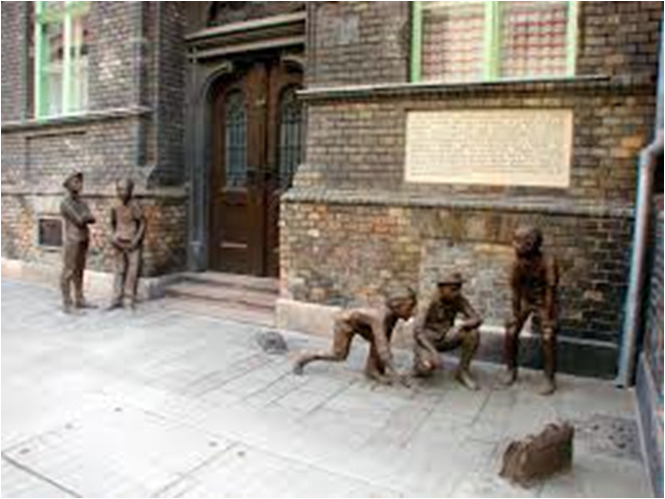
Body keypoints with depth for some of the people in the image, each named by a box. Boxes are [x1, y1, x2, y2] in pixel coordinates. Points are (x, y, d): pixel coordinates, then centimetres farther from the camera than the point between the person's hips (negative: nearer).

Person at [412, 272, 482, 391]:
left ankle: (462, 371, -5)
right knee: (428, 366, -34)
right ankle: (421, 362, 5)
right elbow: (417, 331, -28)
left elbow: (477, 319, -18)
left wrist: (461, 326, -39)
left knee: (473, 334, -23)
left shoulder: (459, 300, -13)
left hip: (444, 338, 4)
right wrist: (433, 351, -39)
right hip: (426, 340, -4)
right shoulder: (430, 302, -25)